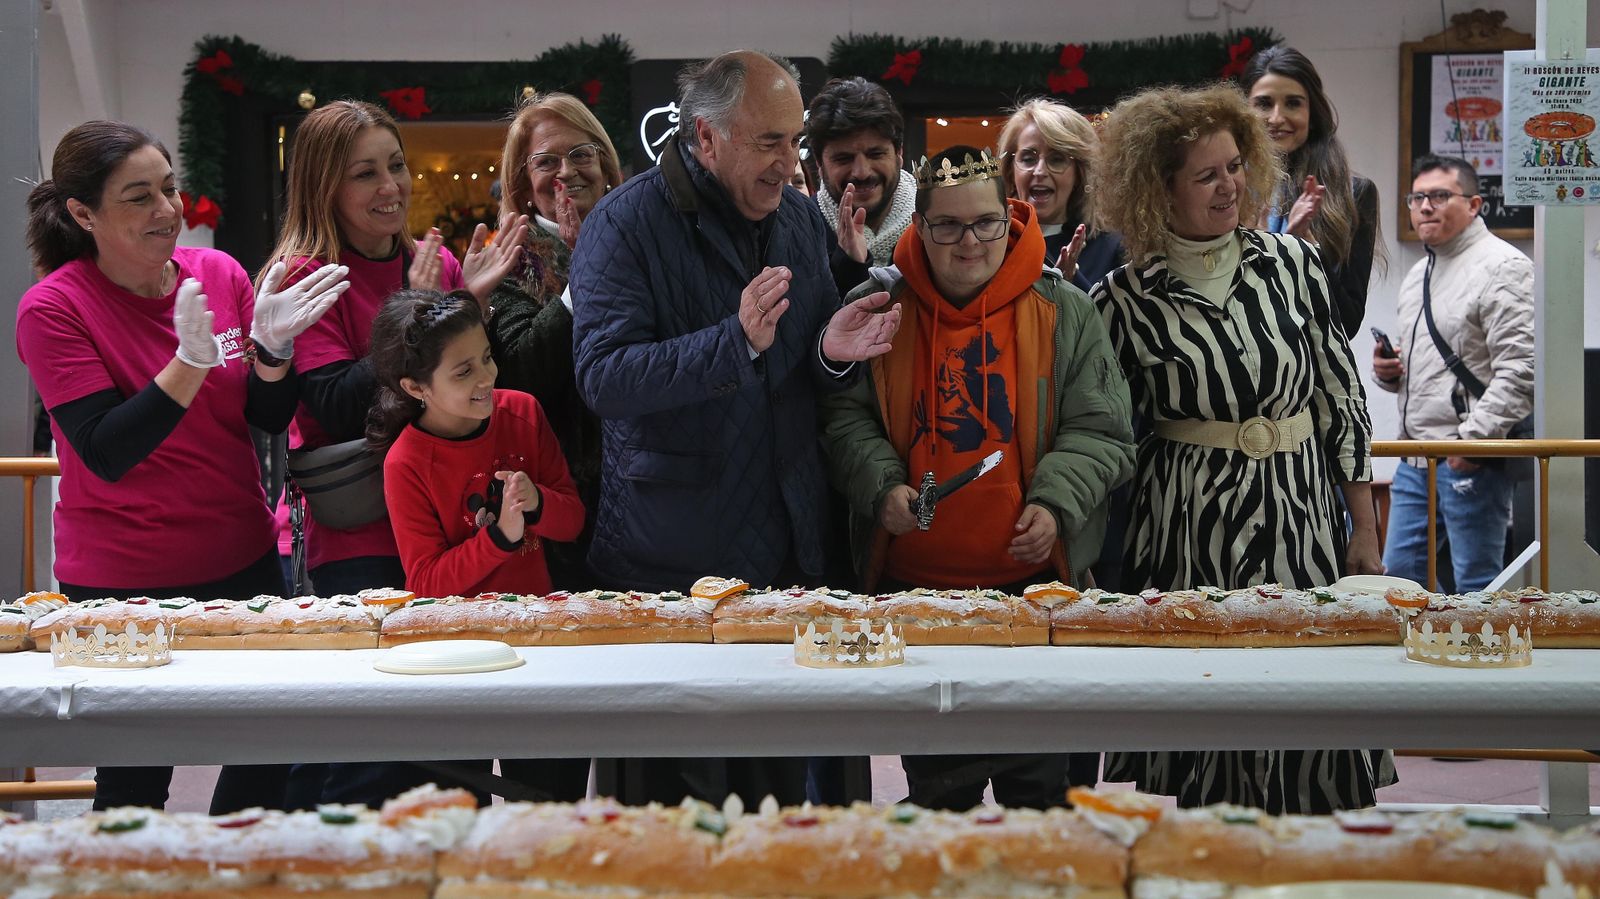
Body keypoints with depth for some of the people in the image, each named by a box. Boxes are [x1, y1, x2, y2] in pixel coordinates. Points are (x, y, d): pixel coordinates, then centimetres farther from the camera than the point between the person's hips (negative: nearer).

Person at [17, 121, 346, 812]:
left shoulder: (220, 274, 0)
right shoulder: (53, 307, -12)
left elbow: (271, 417, 2)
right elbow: (107, 454, -18)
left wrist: (271, 347, -18)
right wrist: (190, 362, -29)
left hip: (244, 561, 5)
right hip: (122, 582, -4)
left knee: (269, 756, 12)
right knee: (135, 782, 6)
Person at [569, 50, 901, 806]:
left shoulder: (801, 218, 9)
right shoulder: (626, 224, -10)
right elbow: (602, 377, -21)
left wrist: (833, 353, -7)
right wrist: (737, 341, -32)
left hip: (785, 545, 6)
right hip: (669, 555, -5)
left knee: (781, 780, 13)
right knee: (683, 785, 2)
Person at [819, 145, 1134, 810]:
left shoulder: (1064, 310, -1)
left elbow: (1099, 431, 0)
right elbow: (844, 416, 4)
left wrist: (1056, 502, -16)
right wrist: (881, 486, -13)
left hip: (1034, 579, 0)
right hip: (914, 580, 1)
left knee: (1036, 778, 8)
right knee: (935, 781, 11)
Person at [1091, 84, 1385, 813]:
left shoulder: (1292, 262, 3)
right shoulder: (1125, 301, -3)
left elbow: (1341, 395, 7)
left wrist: (1365, 528, 7)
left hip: (1303, 522, 2)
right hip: (1191, 535, -2)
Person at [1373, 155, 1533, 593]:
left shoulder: (1502, 267, -10)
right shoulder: (1418, 273, 19)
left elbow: (1520, 370, -19)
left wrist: (1475, 436, -21)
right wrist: (1388, 372, 7)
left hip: (1470, 460, -9)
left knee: (1477, 584, -2)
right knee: (1400, 570, 12)